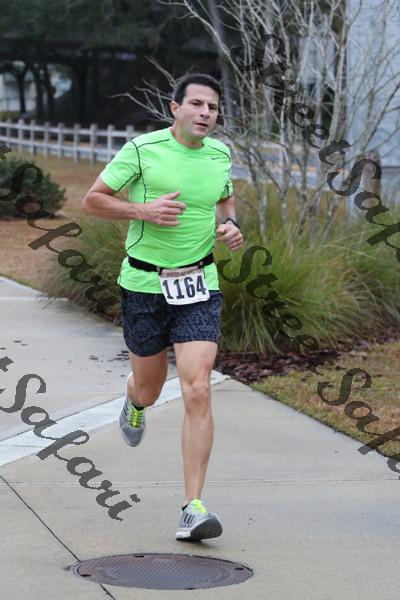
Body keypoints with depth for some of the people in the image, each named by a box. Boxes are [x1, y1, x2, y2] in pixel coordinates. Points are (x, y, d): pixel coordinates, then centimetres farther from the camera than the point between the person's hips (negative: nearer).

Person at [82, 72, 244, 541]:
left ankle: (193, 508, -12)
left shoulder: (220, 155, 3)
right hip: (144, 284, -1)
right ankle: (134, 404, 56)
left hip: (199, 287, 2)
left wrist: (231, 227, 2)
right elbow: (92, 201, -5)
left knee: (197, 392, -14)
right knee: (149, 390, 14)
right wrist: (143, 211, -20)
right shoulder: (142, 149, -10)